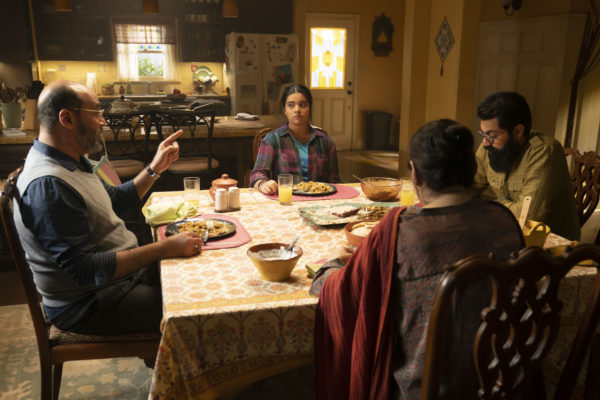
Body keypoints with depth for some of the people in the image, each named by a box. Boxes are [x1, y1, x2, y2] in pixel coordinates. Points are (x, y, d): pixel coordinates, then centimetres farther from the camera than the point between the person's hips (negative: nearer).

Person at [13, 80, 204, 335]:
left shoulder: (71, 162, 6)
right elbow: (85, 269, -30)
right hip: (87, 305, -10)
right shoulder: (47, 185, -27)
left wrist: (155, 169, 8)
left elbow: (117, 201, 20)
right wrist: (166, 248, -30)